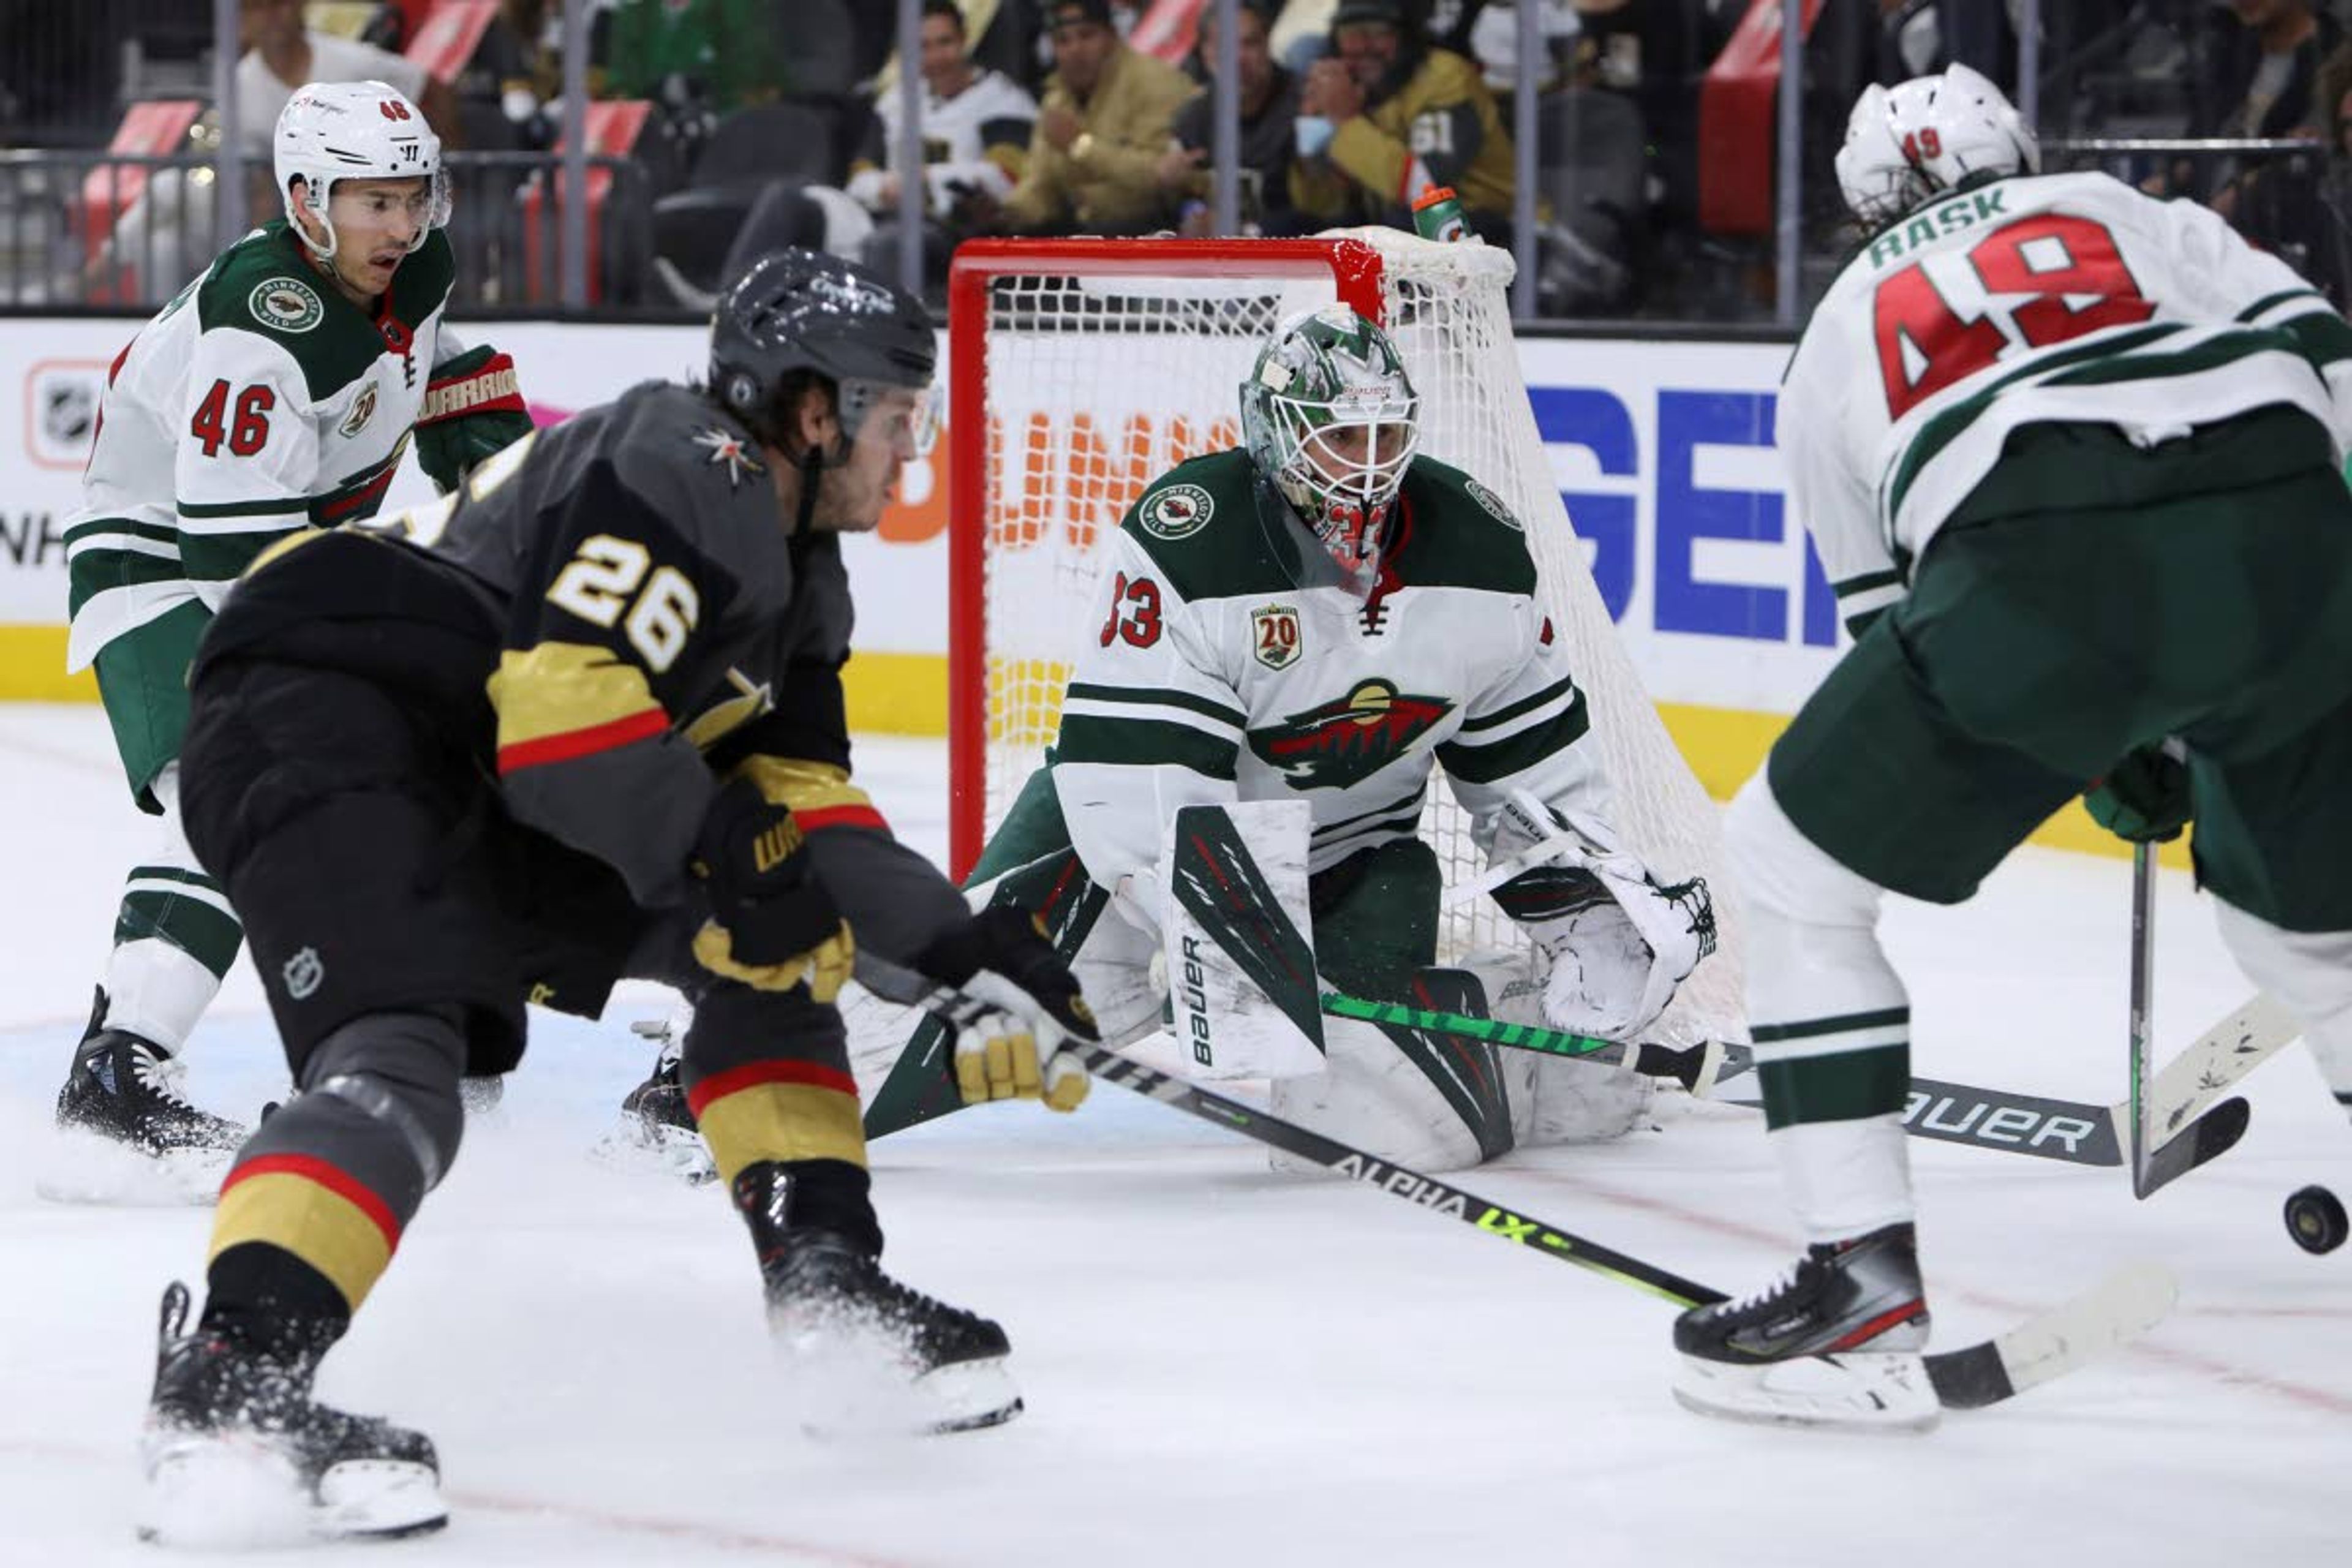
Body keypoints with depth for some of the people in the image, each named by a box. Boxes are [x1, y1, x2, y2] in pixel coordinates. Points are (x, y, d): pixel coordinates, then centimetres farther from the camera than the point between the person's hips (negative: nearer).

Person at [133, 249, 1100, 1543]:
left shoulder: (797, 576, 20)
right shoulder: (690, 476, -12)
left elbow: (807, 816, 19)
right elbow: (566, 690, -24)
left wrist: (968, 955, 10)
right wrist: (723, 857, -16)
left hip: (478, 794, 11)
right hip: (318, 721, -11)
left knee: (764, 934, 14)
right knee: (401, 1061, -31)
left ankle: (824, 1286, 13)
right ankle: (231, 1378, -45)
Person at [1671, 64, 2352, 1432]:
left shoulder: (1842, 330, 33)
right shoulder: (2134, 215, 34)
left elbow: (1892, 611, 34)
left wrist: (2105, 756, 41)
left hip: (2039, 568, -3)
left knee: (1794, 869, 15)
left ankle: (1866, 1287, 6)